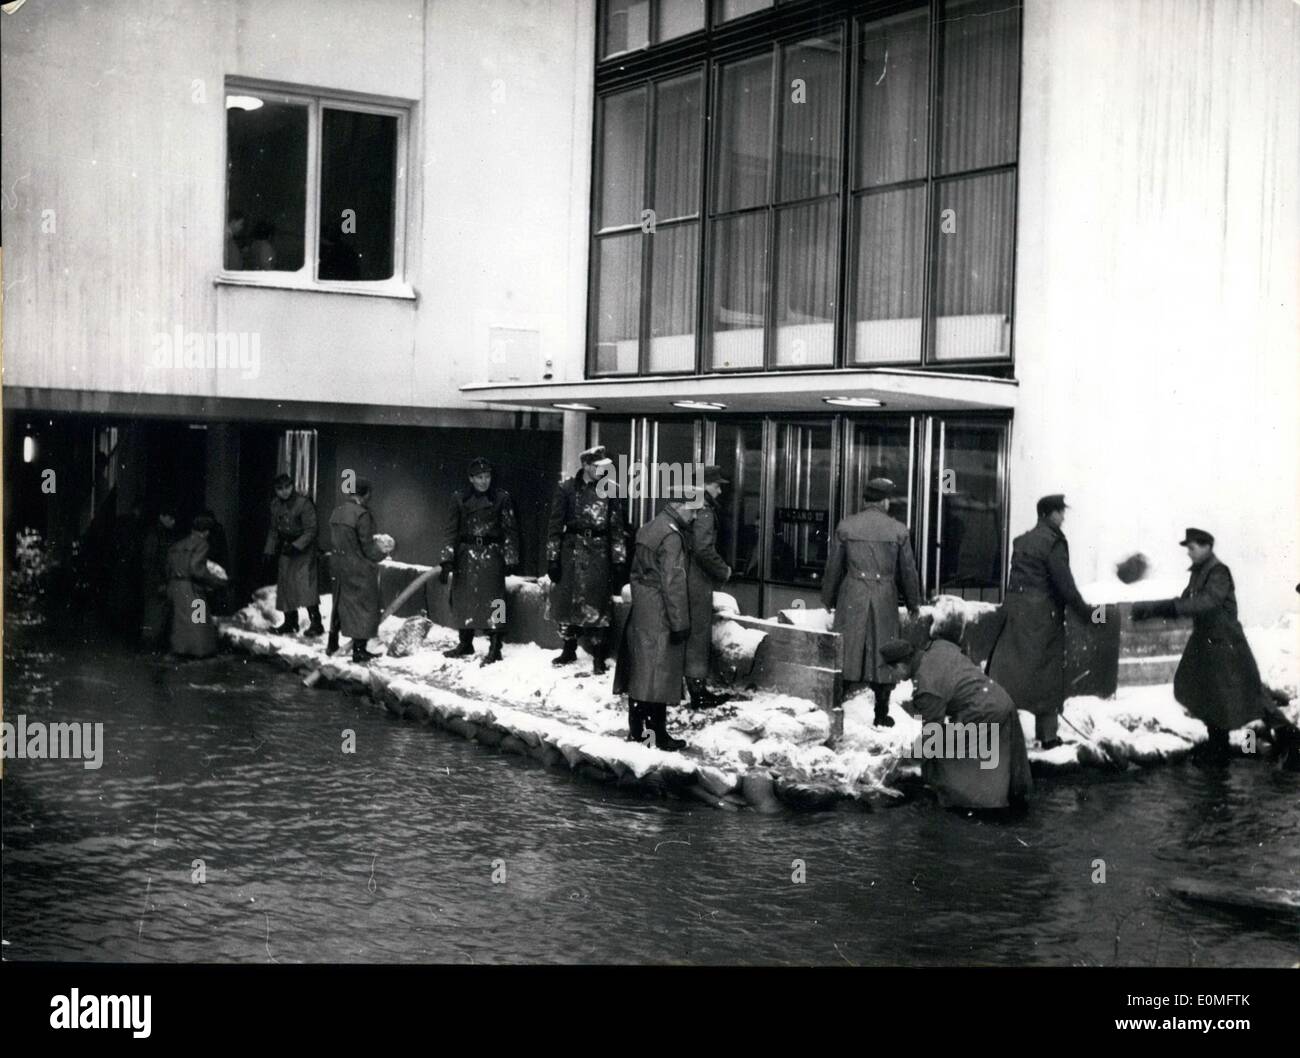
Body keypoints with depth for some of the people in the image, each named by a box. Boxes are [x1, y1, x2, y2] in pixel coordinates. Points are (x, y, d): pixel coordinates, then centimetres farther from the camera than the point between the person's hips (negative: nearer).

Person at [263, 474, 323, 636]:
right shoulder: (275, 505, 5)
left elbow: (311, 530, -16)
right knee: (285, 586, 8)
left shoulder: (304, 504, -15)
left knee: (306, 585, -15)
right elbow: (273, 530, 16)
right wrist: (269, 550, 10)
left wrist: (296, 545, -24)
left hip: (304, 550, -7)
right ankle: (290, 622, 19)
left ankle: (316, 623, -14)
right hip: (285, 550, 7)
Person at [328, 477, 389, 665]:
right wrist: (382, 551, 1)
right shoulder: (362, 514, -20)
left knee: (341, 605, 21)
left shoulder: (337, 512, 2)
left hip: (339, 564, 7)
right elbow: (368, 548, -18)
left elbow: (334, 540, 11)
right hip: (359, 570, -7)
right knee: (364, 608, 5)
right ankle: (359, 652, 8)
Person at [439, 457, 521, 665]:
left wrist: (511, 560, -3)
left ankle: (495, 648, -3)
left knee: (492, 600, -7)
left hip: (491, 555, -3)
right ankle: (465, 644, 24)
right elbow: (450, 530, 4)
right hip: (466, 555, 3)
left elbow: (510, 530, 2)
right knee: (463, 599, 8)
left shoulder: (501, 498, 0)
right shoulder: (460, 499, 5)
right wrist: (446, 561, -3)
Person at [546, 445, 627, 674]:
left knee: (598, 604, -1)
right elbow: (555, 525, 0)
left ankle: (599, 657, 9)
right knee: (565, 601, 7)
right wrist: (552, 558, -4)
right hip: (571, 549, 0)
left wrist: (619, 561, 0)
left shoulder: (609, 490, 3)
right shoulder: (567, 488, -1)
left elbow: (616, 528, 4)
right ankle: (569, 650, 25)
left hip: (599, 553, 0)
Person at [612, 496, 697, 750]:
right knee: (659, 674, -3)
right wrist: (680, 623, -16)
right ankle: (660, 734, 1)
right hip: (659, 617, -9)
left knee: (639, 671, 12)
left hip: (639, 611, 9)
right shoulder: (672, 537, -16)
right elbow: (674, 583, -19)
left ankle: (635, 730, 18)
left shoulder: (648, 528, 12)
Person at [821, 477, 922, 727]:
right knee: (883, 654, 7)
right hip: (885, 599, -1)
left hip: (852, 597, 1)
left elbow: (833, 567, 5)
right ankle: (882, 714, 11)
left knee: (846, 652, 7)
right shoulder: (898, 530, -2)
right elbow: (908, 570, 4)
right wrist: (913, 603, 16)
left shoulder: (845, 526, 0)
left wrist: (828, 599, 17)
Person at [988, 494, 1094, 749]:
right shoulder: (1054, 542, -8)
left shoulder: (1022, 541, 15)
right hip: (1042, 612, -6)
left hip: (1015, 607, 6)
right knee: (1047, 674, 3)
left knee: (1008, 668, 4)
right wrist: (1085, 611, -4)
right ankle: (1047, 735, 8)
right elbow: (1064, 584, -12)